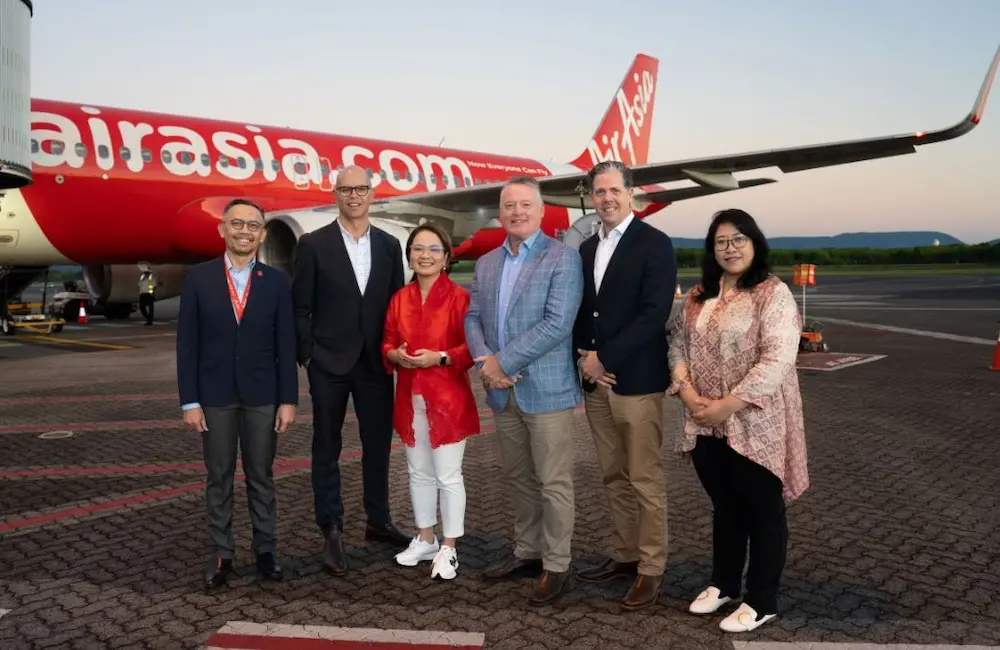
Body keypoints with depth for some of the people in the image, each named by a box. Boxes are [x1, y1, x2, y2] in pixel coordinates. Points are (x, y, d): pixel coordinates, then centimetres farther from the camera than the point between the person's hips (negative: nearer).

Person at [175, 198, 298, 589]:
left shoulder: (275, 281, 0)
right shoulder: (198, 277, -1)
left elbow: (286, 345, 0)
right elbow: (187, 343, -1)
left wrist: (288, 400, -4)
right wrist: (189, 401, -5)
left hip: (262, 395, 0)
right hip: (215, 395, 0)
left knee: (261, 476, 10)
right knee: (219, 478, 8)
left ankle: (265, 550, 22)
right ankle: (222, 554, 19)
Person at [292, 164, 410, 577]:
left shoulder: (389, 245, 7)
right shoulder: (314, 244, -3)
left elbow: (396, 304, 9)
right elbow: (300, 307, -2)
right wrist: (307, 355, -6)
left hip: (376, 362, 3)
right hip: (329, 363, -3)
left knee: (378, 444, 12)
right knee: (328, 447, 6)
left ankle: (378, 520, 28)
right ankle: (332, 531, 16)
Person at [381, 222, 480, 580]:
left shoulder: (459, 296, -10)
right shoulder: (400, 298, 7)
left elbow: (472, 346, -10)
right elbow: (387, 342, 11)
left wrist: (440, 357, -22)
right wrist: (395, 355, -10)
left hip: (448, 398, -5)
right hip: (411, 398, 6)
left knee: (448, 475, 2)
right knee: (419, 472, 17)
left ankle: (448, 548, 15)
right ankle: (425, 539, 32)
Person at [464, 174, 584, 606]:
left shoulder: (563, 258, -8)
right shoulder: (486, 263, 13)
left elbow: (557, 324, -17)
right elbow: (473, 317, 11)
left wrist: (503, 362, -17)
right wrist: (485, 362, -9)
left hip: (546, 389, -6)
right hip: (502, 392, 6)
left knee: (553, 483, 2)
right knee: (518, 479, 17)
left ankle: (556, 565, 16)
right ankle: (527, 551, 32)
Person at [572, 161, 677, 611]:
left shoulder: (655, 244, -7)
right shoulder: (587, 248, 14)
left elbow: (654, 314, -16)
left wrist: (605, 358, -16)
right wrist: (584, 357, -1)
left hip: (637, 380, -6)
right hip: (595, 380, 7)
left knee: (645, 480, 0)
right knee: (614, 478, 14)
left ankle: (651, 568, 11)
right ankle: (624, 555, 26)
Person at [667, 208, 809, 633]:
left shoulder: (773, 293, -11)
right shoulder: (698, 296, 10)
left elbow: (777, 360, -19)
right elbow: (678, 344, 11)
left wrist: (728, 405, -21)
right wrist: (685, 389, -8)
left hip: (754, 424, -6)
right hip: (707, 424, 6)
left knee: (762, 510, 7)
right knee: (724, 506, 19)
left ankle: (761, 601, 20)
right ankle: (723, 583, 35)